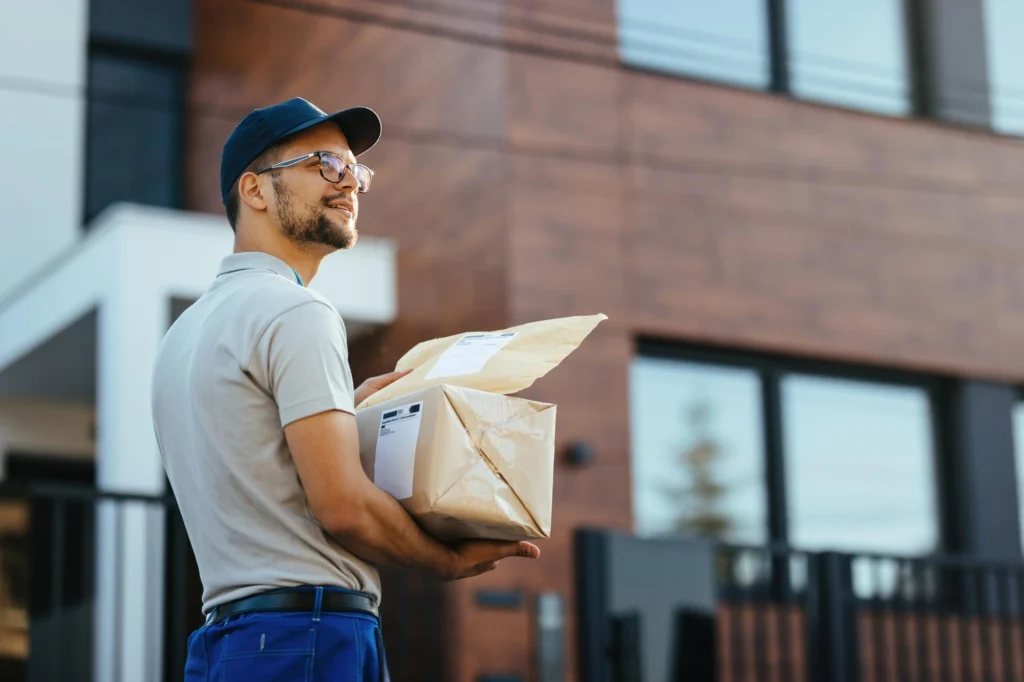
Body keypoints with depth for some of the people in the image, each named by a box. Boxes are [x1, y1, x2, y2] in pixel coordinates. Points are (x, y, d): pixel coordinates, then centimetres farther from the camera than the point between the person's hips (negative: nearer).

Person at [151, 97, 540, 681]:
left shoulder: (185, 330, 20)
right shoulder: (294, 312, -9)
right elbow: (343, 507, -16)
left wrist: (337, 411, 23)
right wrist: (451, 562, -1)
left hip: (223, 634, 10)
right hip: (310, 635, -10)